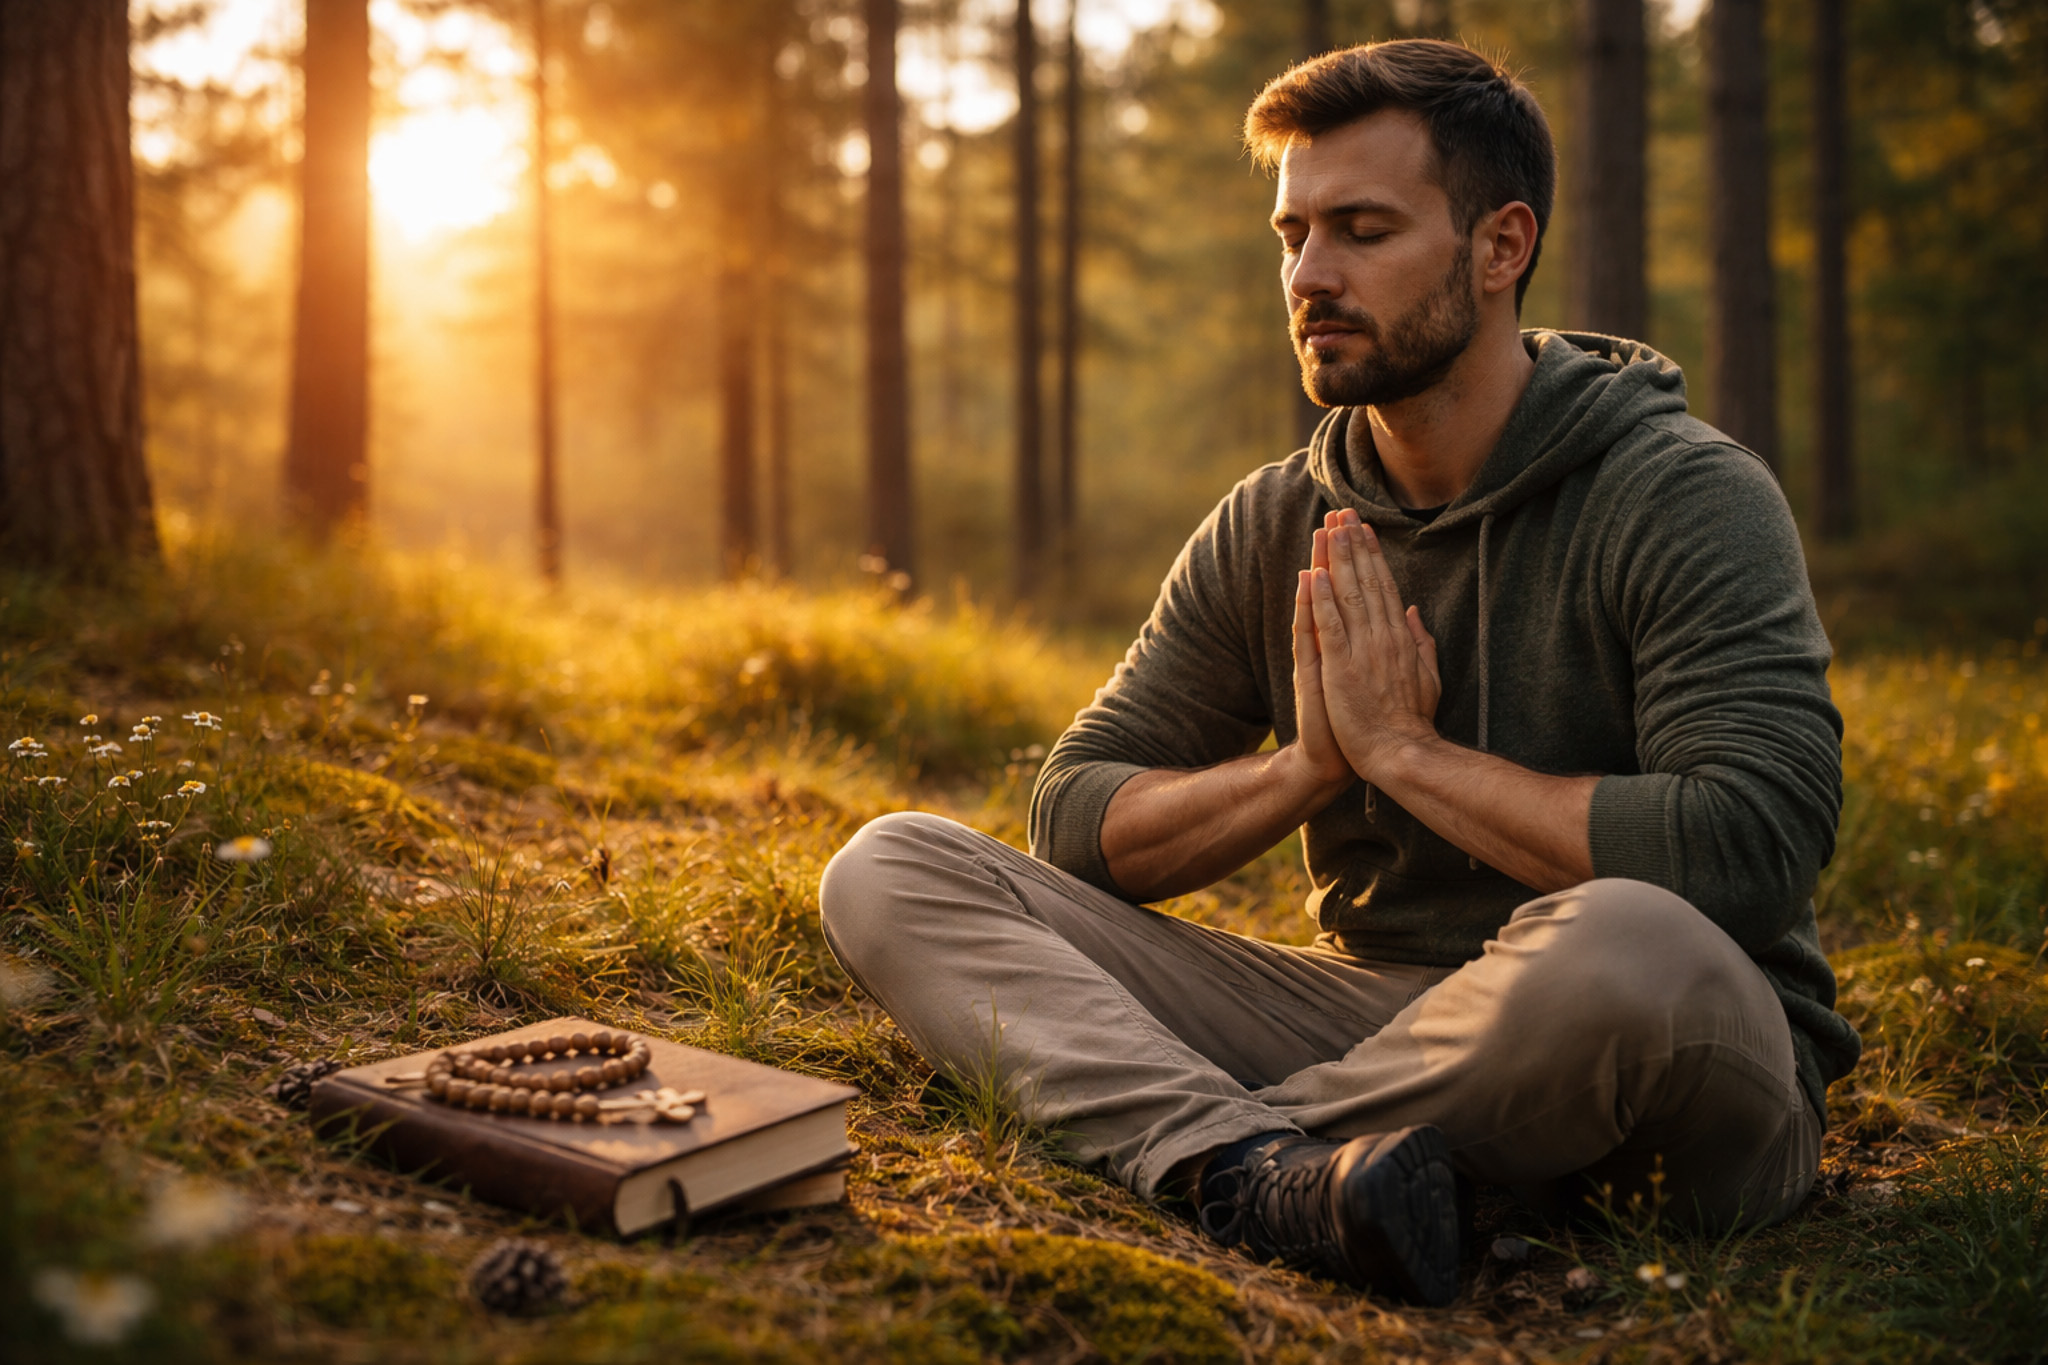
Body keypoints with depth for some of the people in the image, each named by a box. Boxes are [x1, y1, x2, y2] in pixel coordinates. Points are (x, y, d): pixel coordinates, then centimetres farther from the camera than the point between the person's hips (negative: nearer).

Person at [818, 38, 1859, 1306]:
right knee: (892, 869, -7)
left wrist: (1406, 749, -14)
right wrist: (1306, 768, -13)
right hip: (1370, 1007, 5)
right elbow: (1075, 821, 5)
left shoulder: (1686, 497, -8)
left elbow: (1751, 854, -22)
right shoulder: (1270, 531, 7)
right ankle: (1264, 1165, -32)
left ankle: (1176, 1139, -19)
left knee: (1623, 946, -42)